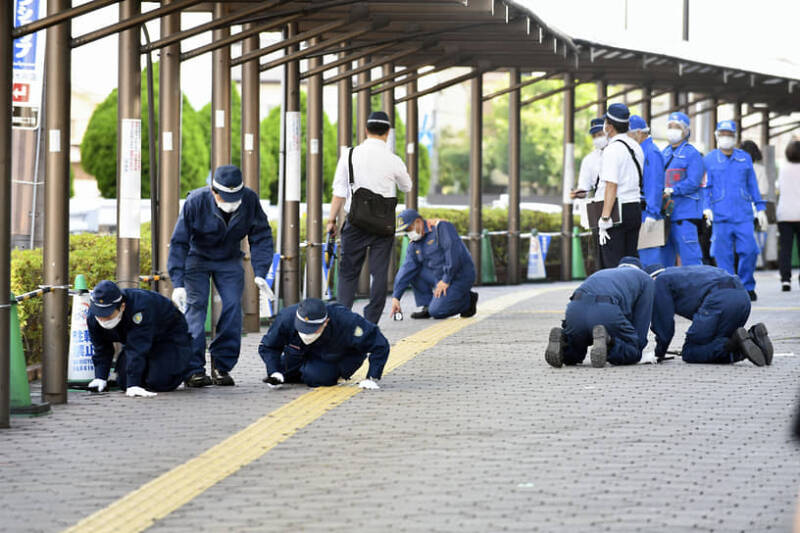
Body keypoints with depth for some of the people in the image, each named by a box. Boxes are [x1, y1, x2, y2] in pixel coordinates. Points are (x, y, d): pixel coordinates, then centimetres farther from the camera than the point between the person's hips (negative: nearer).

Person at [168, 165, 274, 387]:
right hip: (197, 258, -3)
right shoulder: (195, 202, -29)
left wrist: (260, 273, -20)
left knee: (233, 307, -11)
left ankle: (222, 366, -1)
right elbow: (179, 243, -25)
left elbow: (261, 236, -10)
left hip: (229, 261, 3)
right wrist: (178, 283, -32)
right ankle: (193, 369, -15)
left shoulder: (250, 200, -23)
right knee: (195, 307, -16)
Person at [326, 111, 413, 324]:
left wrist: (332, 220, 4)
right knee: (379, 274, 5)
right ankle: (371, 322, 2)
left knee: (348, 273, 7)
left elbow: (339, 192, -3)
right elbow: (406, 187, 16)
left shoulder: (349, 155, -3)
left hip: (356, 223, 0)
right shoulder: (393, 161, -4)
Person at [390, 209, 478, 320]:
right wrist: (396, 297, -9)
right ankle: (426, 306, 4)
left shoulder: (441, 227, -15)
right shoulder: (414, 245, 7)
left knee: (436, 312, -19)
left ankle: (468, 300, 4)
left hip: (459, 277, -8)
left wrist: (446, 280, -23)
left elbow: (453, 253, -24)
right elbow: (407, 270, 0)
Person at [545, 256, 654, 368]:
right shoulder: (645, 278, 29)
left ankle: (562, 339, -8)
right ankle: (605, 340, -20)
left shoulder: (600, 274, 42)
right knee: (632, 354, 10)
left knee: (572, 358, 26)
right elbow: (642, 319, 24)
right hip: (607, 312, -5)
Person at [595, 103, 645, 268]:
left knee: (612, 262, -8)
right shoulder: (636, 147, 15)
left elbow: (611, 186, -19)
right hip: (635, 209, 8)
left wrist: (605, 218, -20)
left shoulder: (612, 149, -13)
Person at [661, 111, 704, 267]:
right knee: (664, 255, 9)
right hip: (666, 211, 7)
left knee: (689, 255, -11)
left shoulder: (692, 153, -3)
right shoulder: (665, 153, 19)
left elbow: (693, 182, -12)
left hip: (685, 211, -7)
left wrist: (671, 191, -18)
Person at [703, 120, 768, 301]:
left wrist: (760, 208, 13)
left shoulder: (745, 158, 13)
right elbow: (705, 187, 6)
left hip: (743, 214, 1)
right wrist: (706, 207, -8)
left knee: (749, 251, -7)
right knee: (723, 254, -3)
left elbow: (753, 185, 17)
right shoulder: (709, 160, 7)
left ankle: (747, 286, 9)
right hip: (720, 216, -1)